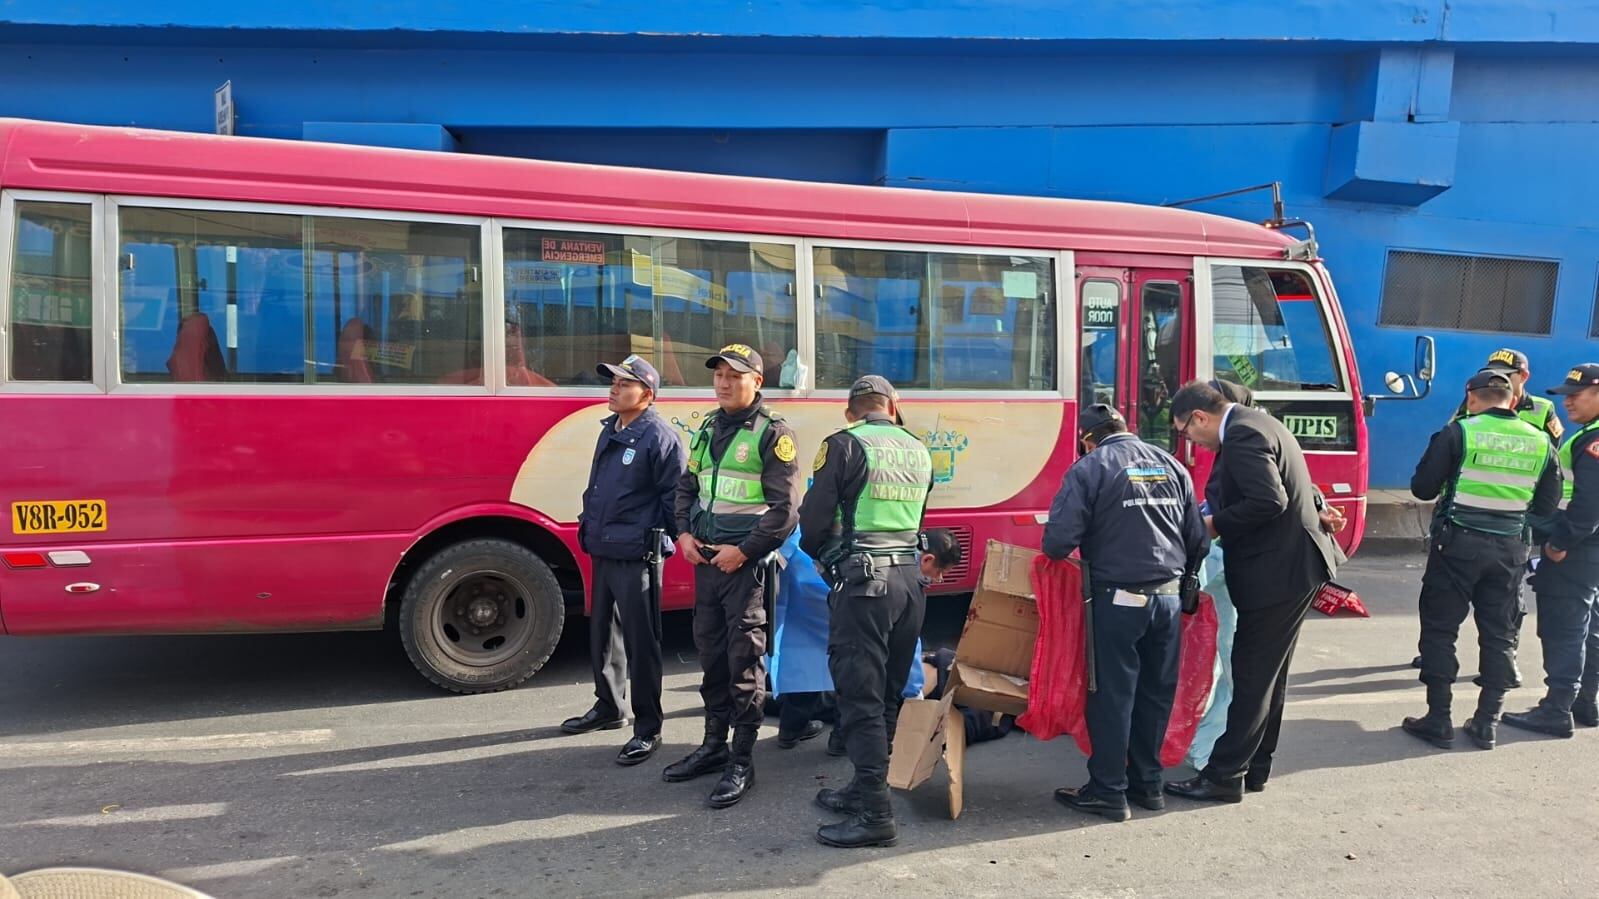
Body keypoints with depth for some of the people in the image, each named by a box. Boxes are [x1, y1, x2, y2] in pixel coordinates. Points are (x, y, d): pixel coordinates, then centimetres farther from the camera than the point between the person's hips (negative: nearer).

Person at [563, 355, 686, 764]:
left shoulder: (660, 436, -13)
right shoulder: (608, 431, 14)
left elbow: (674, 496, -15)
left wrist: (656, 538, -12)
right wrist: (588, 522, 16)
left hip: (637, 557, -9)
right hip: (603, 552, 9)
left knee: (640, 642, -2)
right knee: (602, 634, 20)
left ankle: (647, 728, 8)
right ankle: (607, 707, 37)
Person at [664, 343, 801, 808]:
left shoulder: (772, 433, -8)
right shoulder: (708, 428, 14)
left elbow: (785, 508, -12)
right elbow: (687, 486, 22)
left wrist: (742, 551, -15)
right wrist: (685, 534, 5)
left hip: (747, 561, -7)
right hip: (705, 559, 7)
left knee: (744, 659, -3)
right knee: (710, 653, 15)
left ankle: (741, 763, 7)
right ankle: (714, 745, 29)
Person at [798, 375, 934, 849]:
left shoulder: (844, 446, -8)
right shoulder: (919, 452, 12)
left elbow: (814, 520, -8)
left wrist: (824, 556, 11)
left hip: (863, 582, -7)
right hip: (910, 576, 7)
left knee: (860, 696, -3)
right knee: (888, 694, 15)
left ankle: (874, 813, -2)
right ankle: (866, 788, 27)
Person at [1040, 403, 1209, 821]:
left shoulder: (1089, 468, -7)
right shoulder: (1170, 464, 9)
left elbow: (1058, 540, -14)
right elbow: (1198, 540, 10)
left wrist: (1064, 551, 9)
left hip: (1118, 598, -5)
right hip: (1168, 597, 6)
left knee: (1112, 694, 3)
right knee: (1156, 692, 15)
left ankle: (1108, 791, 10)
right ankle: (1147, 784, 25)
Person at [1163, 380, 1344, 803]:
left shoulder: (1241, 436, -19)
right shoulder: (1257, 423, 14)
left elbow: (1269, 501, -28)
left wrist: (1216, 524, -16)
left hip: (1277, 572, -11)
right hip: (1295, 565, 11)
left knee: (1252, 677, -4)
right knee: (1269, 673, 16)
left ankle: (1224, 776, 3)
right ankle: (1253, 769, 25)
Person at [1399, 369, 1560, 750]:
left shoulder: (1459, 432, -10)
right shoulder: (1539, 441, 4)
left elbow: (1422, 487, -9)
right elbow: (1547, 503, 9)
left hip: (1459, 543, -4)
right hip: (1510, 548, 4)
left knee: (1439, 629, 4)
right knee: (1499, 634, 13)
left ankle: (1438, 721, 5)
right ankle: (1487, 723, 18)